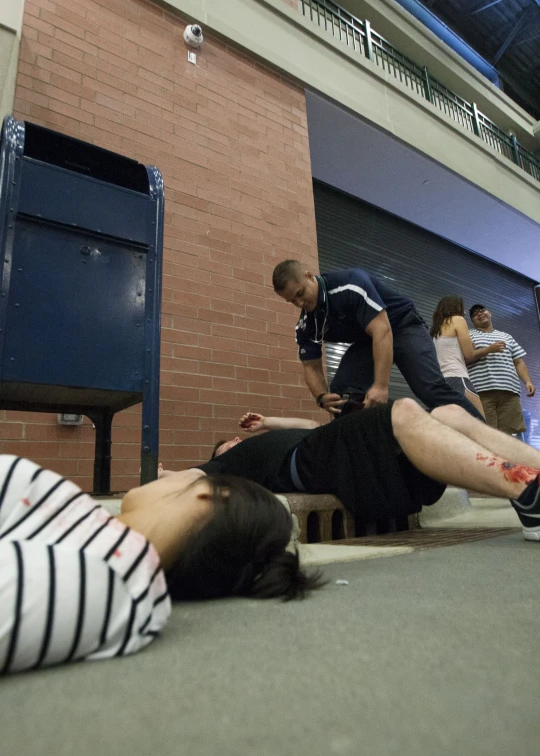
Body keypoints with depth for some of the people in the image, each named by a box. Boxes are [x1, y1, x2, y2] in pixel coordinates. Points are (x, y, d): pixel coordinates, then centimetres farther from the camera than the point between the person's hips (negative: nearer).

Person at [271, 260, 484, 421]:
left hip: (403, 326, -6)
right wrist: (322, 397, -25)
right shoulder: (306, 325, -9)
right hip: (366, 341, 6)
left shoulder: (350, 284, -29)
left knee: (431, 388, -25)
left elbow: (382, 330, -34)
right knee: (339, 395, -13)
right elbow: (311, 366, -3)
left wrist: (381, 386, -40)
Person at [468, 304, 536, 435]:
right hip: (482, 391, -4)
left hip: (509, 390, 4)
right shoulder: (468, 335, 16)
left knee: (511, 433, -6)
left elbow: (518, 362, 23)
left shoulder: (506, 337, 29)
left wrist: (528, 381, 7)